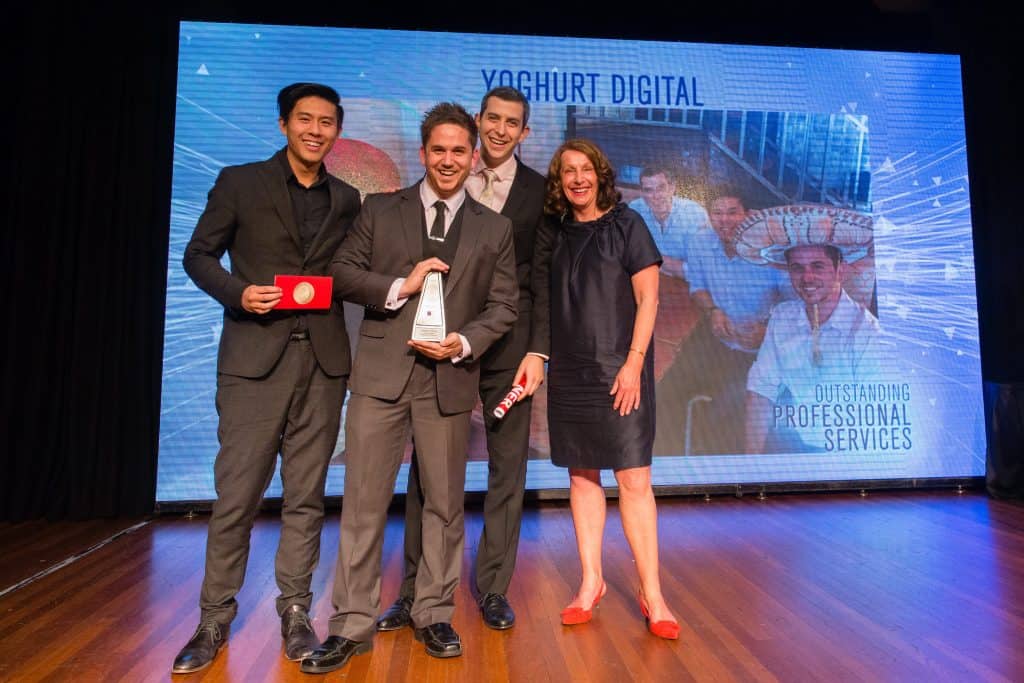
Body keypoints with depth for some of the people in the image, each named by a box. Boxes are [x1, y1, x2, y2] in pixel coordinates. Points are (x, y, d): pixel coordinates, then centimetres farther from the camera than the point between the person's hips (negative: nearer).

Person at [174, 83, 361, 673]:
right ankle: (215, 619, 19)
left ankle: (295, 613, 21)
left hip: (323, 361, 3)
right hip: (255, 357, -2)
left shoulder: (347, 200, 14)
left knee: (306, 495, 7)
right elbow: (199, 254, 6)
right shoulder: (239, 183, 6)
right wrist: (238, 292, -10)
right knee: (237, 493, 1)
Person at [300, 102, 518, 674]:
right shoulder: (379, 210, 10)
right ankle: (353, 625, 17)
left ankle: (434, 615, 27)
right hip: (382, 374, 0)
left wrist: (464, 343, -11)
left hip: (450, 378, 1)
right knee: (364, 503, 3)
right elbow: (343, 272, 5)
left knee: (445, 503, 10)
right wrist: (399, 287, -11)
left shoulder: (495, 228, 10)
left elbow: (504, 305, 5)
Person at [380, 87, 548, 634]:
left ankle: (492, 586, 22)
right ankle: (415, 590, 18)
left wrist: (537, 351, -7)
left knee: (508, 469, 6)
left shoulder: (540, 190, 7)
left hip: (508, 344, 0)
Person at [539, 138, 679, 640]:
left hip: (618, 370, -4)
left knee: (634, 480, -3)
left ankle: (651, 594, 9)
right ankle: (591, 581, 21)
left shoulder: (625, 224, 0)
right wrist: (541, 358, 5)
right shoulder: (558, 233, 11)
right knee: (582, 476, 9)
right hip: (568, 373, 4)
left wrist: (633, 363, -13)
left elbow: (648, 298, -5)